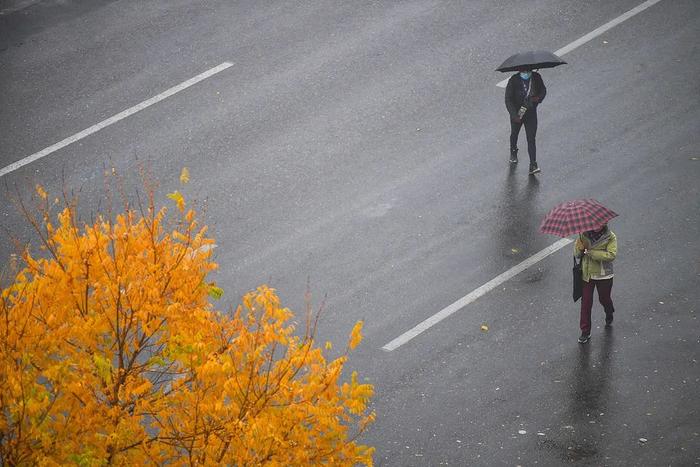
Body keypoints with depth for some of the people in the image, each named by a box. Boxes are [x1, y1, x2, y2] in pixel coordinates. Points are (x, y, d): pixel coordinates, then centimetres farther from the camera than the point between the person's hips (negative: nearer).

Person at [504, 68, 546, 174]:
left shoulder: (536, 77, -11)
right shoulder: (513, 81, -20)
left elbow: (543, 90, 6)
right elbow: (508, 99, -20)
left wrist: (539, 98, -18)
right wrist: (514, 115, -29)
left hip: (531, 114, 0)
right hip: (517, 113, 0)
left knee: (531, 139, -8)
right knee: (514, 134, 24)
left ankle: (533, 165, -9)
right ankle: (513, 152, 53)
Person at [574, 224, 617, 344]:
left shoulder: (610, 237, -12)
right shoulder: (584, 235, -2)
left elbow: (611, 255, -25)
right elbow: (576, 254, 2)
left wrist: (591, 252, -28)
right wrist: (579, 249, -23)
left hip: (603, 275, -2)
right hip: (586, 274, 2)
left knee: (604, 298, 17)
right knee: (585, 302, 0)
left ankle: (609, 316, 52)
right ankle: (585, 332, 8)